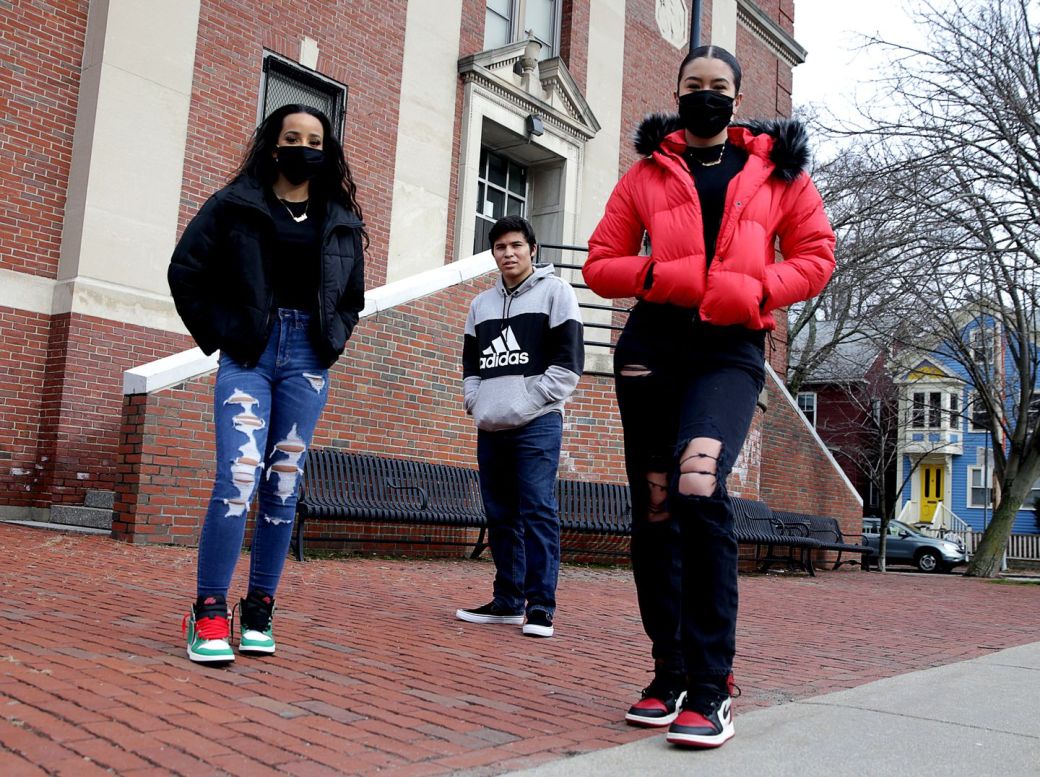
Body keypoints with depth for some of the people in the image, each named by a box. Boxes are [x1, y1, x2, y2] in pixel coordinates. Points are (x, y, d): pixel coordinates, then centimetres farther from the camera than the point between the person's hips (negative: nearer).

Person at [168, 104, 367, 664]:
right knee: (239, 478, -14)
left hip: (307, 362, 3)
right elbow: (186, 272, 5)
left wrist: (330, 344, 8)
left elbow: (352, 296, 21)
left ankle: (259, 609, 12)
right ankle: (209, 613, -4)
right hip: (248, 355, -2)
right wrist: (217, 336, -1)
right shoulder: (237, 204, 5)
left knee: (283, 486, 3)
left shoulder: (342, 219, 13)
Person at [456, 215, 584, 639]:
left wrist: (528, 403, -10)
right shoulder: (481, 304, 19)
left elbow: (569, 361, -4)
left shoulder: (554, 291, 3)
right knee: (500, 516, 8)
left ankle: (540, 606, -6)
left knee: (538, 512, -10)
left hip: (537, 425, -5)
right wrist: (476, 404, 5)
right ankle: (508, 601, 15)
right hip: (490, 427, 6)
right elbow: (470, 364, 22)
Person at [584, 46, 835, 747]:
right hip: (653, 345, 3)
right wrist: (659, 275, -8)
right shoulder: (647, 173, 15)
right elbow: (600, 264, 12)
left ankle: (711, 687, -15)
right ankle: (671, 671, 17)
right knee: (655, 510, 2)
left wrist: (755, 289, -8)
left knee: (700, 486, -26)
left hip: (731, 351, -2)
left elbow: (817, 256, 11)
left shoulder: (776, 169, 14)